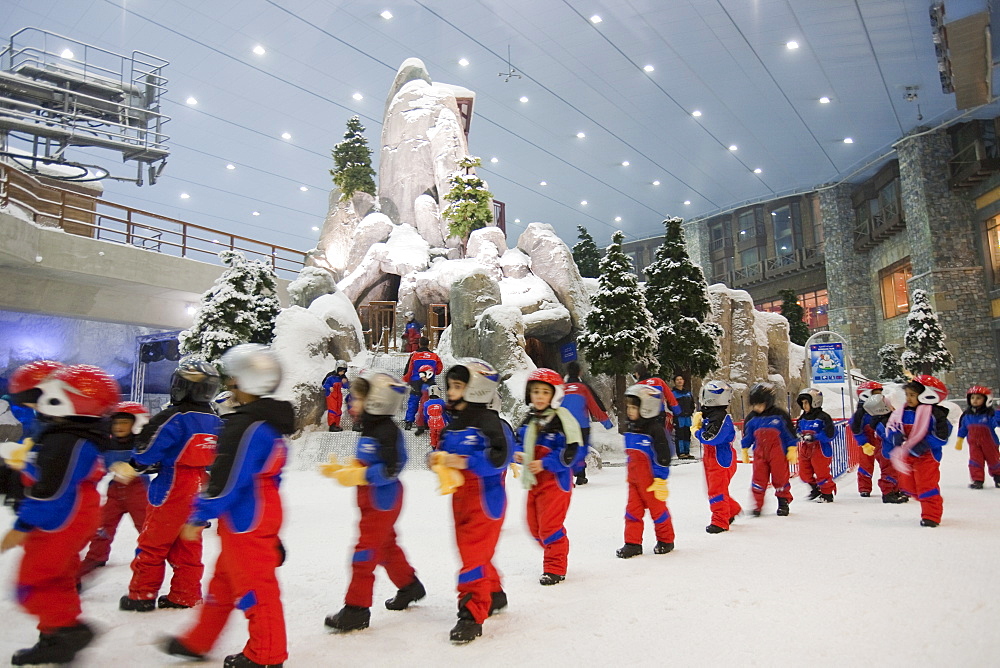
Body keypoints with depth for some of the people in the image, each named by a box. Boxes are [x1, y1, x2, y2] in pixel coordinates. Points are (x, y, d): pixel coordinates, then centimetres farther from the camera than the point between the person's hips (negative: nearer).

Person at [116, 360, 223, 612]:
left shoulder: (175, 417, -15)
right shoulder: (216, 422, 7)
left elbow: (147, 448, -17)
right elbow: (220, 460, 14)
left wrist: (133, 467, 2)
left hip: (172, 493, -6)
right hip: (201, 494, 6)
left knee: (153, 544, 8)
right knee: (189, 546, 14)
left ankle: (142, 595, 16)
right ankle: (186, 595, 18)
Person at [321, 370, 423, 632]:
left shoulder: (387, 432, -22)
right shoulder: (370, 430, 11)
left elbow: (391, 469, -27)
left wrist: (356, 476, -28)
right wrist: (341, 469, 7)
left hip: (382, 501, -10)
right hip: (372, 501, 10)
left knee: (366, 551, -6)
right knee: (386, 546, 21)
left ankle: (356, 610, 3)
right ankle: (409, 586, 40)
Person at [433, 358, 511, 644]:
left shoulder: (488, 422, -15)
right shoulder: (452, 425, 12)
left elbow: (500, 457, -25)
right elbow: (444, 449, 21)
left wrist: (465, 462, -30)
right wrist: (438, 458, -2)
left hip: (485, 498, -9)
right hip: (461, 498, 9)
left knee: (475, 553, -9)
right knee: (469, 549, 18)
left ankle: (472, 614, -1)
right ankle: (494, 595, 37)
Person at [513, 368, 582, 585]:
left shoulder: (561, 418, -14)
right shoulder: (529, 419, 9)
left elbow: (569, 451, -18)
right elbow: (520, 441, 21)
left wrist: (545, 464, -23)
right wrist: (518, 453, -1)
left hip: (556, 480, -8)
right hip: (534, 480, 8)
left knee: (550, 525, -7)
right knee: (534, 525, 14)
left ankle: (555, 568, 9)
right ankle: (555, 555, 34)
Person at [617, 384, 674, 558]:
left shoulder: (655, 429, -17)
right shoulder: (630, 428, 8)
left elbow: (663, 456, -16)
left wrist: (660, 479, -16)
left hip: (650, 480, -7)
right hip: (634, 479, 7)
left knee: (657, 508, 7)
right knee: (633, 510, 7)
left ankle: (665, 540, 25)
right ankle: (632, 543, 15)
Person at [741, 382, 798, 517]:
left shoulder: (780, 415, -7)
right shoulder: (752, 418, 4)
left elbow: (790, 432, -1)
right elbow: (747, 435, 14)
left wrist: (792, 450, -2)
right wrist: (745, 451, 15)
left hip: (778, 452, -3)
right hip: (760, 453, 3)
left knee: (780, 477, 4)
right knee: (759, 478, 0)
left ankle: (784, 502, 21)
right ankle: (757, 504, 7)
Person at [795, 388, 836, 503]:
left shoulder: (823, 417, -13)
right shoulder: (802, 418, 10)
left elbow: (830, 433, -20)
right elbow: (798, 429, 21)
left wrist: (813, 437, -24)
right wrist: (800, 435, -2)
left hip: (820, 449, -8)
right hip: (805, 449, 8)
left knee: (822, 473, -1)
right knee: (804, 473, 12)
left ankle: (827, 494, 15)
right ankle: (816, 489, 31)